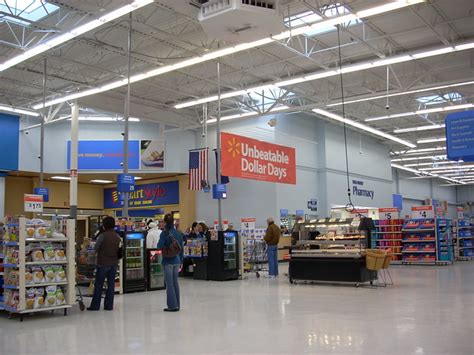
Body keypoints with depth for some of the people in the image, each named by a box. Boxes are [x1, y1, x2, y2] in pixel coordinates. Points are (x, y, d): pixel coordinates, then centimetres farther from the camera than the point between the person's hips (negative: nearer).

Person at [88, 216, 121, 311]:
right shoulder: (118, 237, 4)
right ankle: (109, 305, 10)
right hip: (114, 263, 5)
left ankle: (95, 305, 8)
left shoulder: (103, 236, -13)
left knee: (98, 285, 4)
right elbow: (119, 249, 9)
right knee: (111, 284, 8)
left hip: (103, 263, -5)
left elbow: (95, 248, -5)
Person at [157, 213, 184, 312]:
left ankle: (172, 305, 4)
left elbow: (160, 246, -16)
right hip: (177, 260, 5)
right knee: (175, 282, 14)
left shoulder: (164, 233, -13)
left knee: (169, 284, 2)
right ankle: (177, 305, 20)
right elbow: (181, 248, 9)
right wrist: (181, 261, 17)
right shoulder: (179, 233, 4)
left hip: (168, 261, -5)